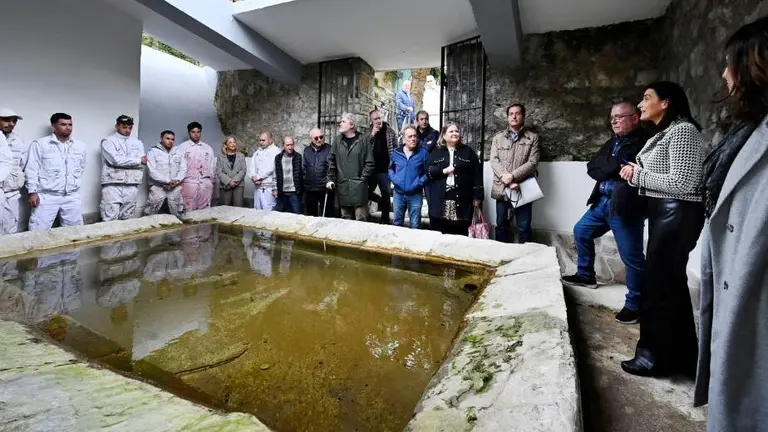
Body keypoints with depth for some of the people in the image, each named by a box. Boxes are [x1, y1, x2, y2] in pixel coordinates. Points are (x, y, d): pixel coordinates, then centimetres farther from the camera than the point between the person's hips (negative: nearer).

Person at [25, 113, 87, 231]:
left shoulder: (80, 145, 9)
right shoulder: (39, 144, -1)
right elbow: (32, 169, -3)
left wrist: (75, 185, 13)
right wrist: (33, 192, -8)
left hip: (72, 197, 3)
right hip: (46, 196, -3)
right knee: (39, 232, -4)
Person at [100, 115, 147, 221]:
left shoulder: (138, 143, 16)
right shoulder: (108, 141, 4)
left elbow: (142, 163, 3)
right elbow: (115, 160, -12)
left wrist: (123, 162, -8)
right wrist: (138, 160, -4)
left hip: (132, 186, 4)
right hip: (113, 185, -4)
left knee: (127, 220, 8)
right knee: (110, 220, -7)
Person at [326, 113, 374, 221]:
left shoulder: (364, 140, 0)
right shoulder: (337, 141, 11)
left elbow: (369, 163, -3)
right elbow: (331, 161, 11)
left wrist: (362, 179, -8)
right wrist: (330, 179, 4)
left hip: (359, 187, -4)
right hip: (342, 187, 4)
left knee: (361, 220, -3)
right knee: (346, 219, 12)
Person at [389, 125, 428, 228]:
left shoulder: (423, 153, -5)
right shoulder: (396, 153, 4)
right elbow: (390, 168, 15)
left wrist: (419, 182, -14)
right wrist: (394, 179, -1)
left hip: (415, 194, -3)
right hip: (398, 193, 3)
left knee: (415, 224, 6)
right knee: (397, 222, 16)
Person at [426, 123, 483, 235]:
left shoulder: (468, 152, 10)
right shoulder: (436, 152, 13)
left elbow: (477, 174, 5)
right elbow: (428, 170, 4)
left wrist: (477, 196, -1)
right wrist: (443, 171, -11)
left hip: (462, 200, 0)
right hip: (440, 200, 1)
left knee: (460, 234, 1)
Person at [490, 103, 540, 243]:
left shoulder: (532, 137, 4)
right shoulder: (498, 138, 10)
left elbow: (532, 162, -6)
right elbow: (494, 161, -1)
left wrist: (512, 176, -17)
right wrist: (505, 178, -15)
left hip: (523, 189, -2)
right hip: (501, 188, 2)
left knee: (524, 227, 2)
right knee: (501, 225, 11)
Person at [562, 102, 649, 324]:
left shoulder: (645, 143, -11)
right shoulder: (612, 143, 17)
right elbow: (592, 167, 5)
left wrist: (608, 167, -16)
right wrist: (617, 167, -10)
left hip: (626, 207, -9)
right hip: (603, 202, 9)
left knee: (632, 257, -2)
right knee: (581, 232, 20)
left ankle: (635, 304, 14)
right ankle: (586, 275, 37)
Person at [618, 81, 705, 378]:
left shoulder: (682, 130, -15)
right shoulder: (664, 133, 16)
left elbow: (682, 183, -21)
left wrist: (638, 176, -14)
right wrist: (636, 174, 4)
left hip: (677, 216, -10)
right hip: (663, 213, 10)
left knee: (658, 286, -1)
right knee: (671, 284, 16)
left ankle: (655, 357, 15)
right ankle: (681, 356, 30)